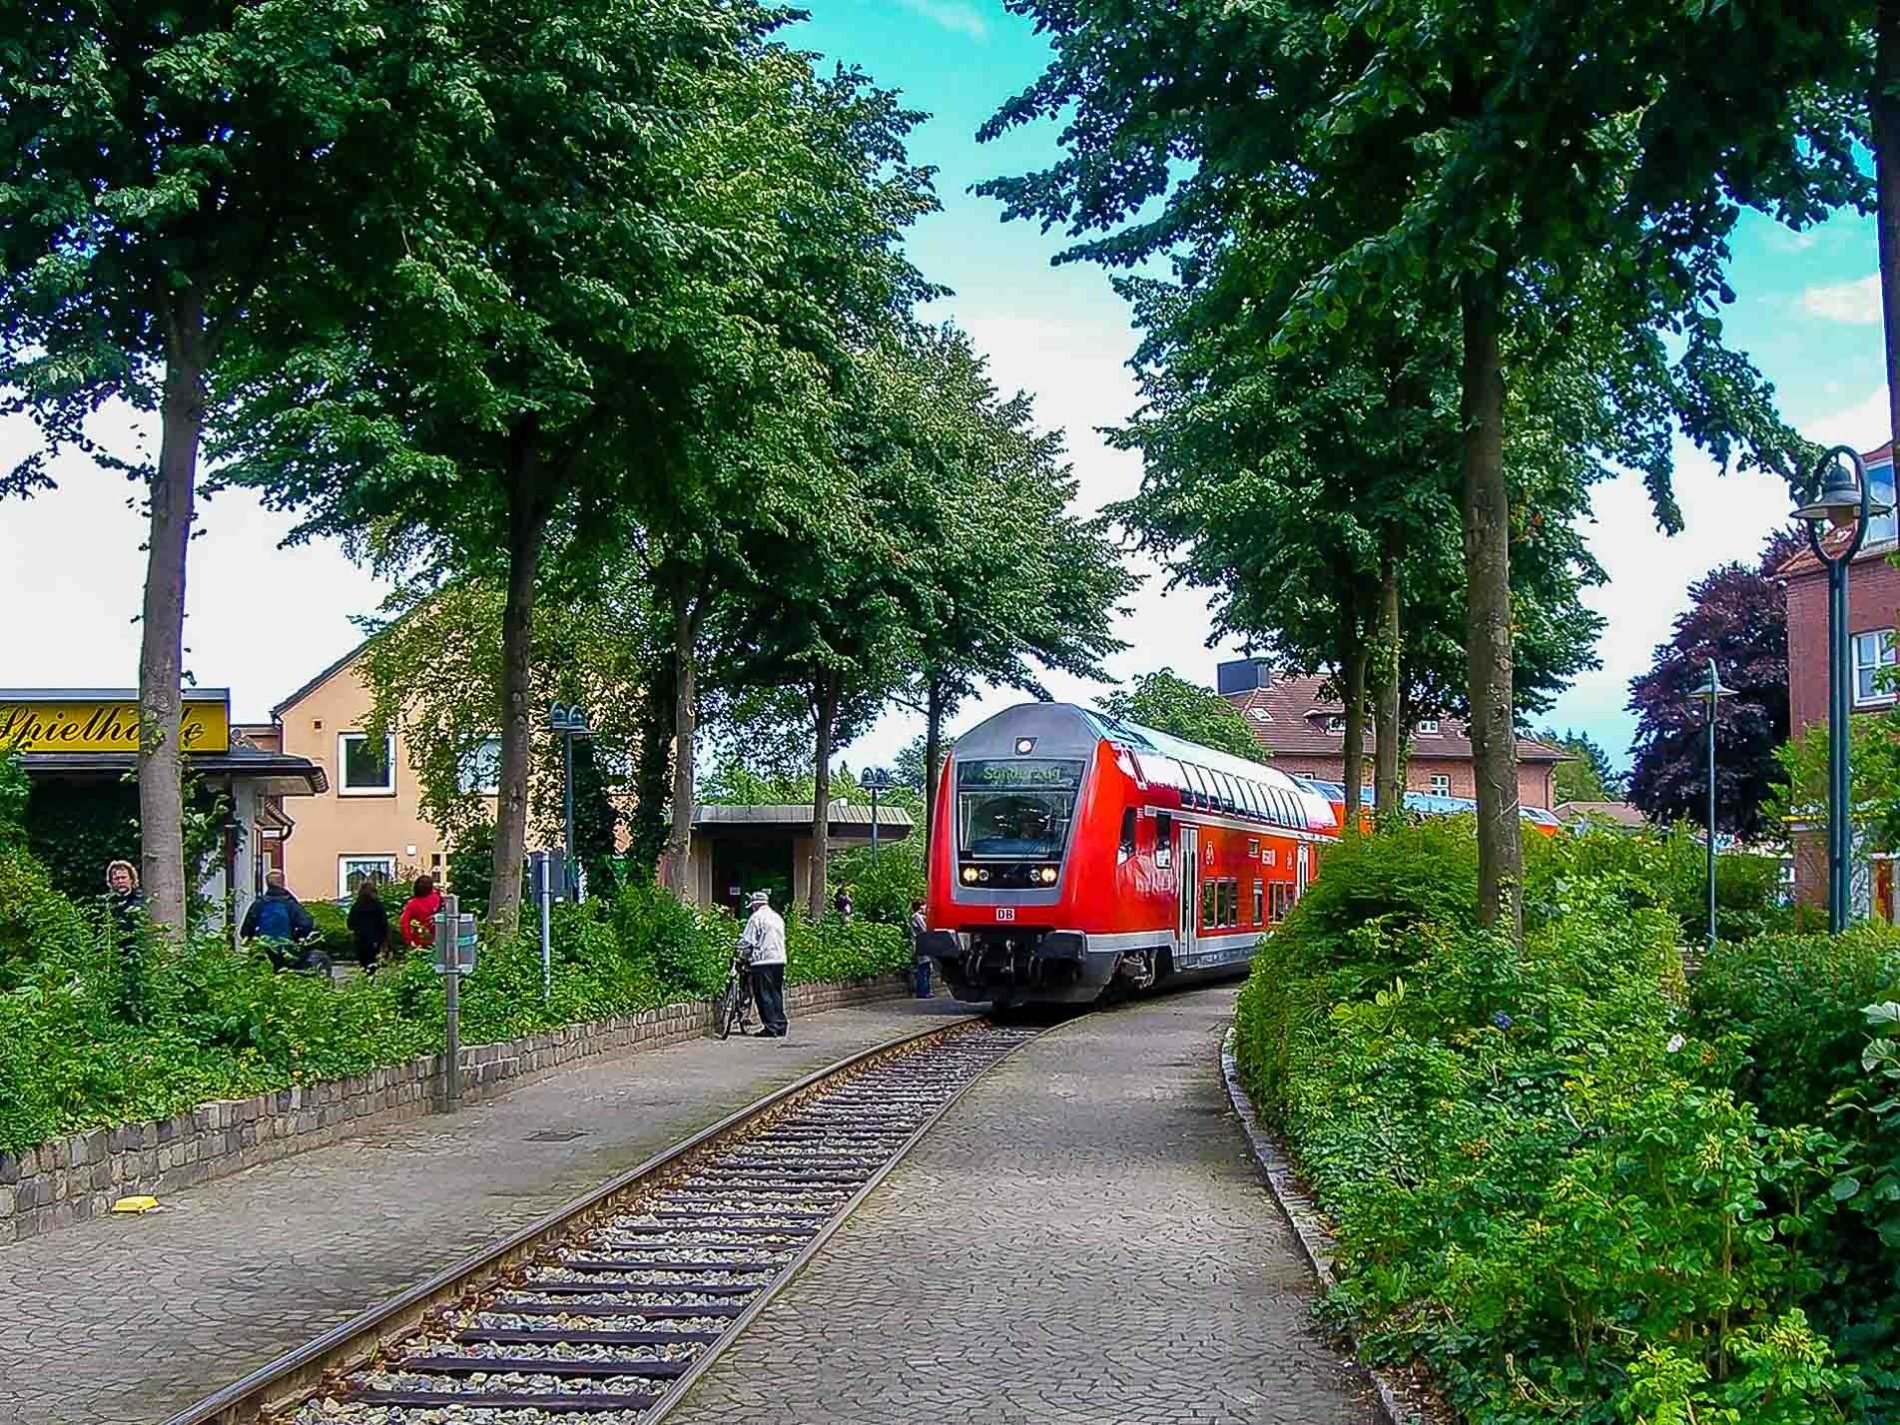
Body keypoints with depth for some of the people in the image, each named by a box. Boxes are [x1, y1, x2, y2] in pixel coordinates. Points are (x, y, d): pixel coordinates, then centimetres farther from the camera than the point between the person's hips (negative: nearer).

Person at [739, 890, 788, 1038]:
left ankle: (771, 1027, -6)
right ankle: (780, 1026, 12)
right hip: (779, 959, 7)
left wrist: (745, 955, 10)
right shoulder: (777, 917, 15)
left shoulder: (756, 917, -7)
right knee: (776, 993, 12)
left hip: (763, 960, -7)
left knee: (764, 995, -3)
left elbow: (747, 941, -8)